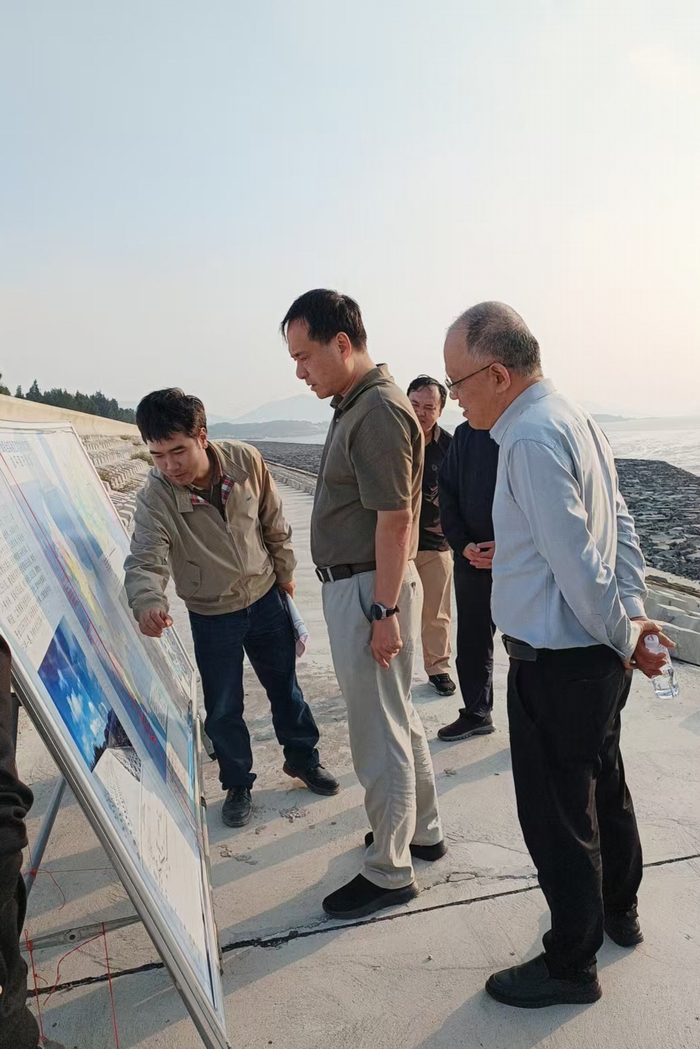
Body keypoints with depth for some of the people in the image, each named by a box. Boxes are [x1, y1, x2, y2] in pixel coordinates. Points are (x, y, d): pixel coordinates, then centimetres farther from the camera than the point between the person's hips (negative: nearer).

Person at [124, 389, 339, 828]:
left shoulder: (246, 461, -19)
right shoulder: (155, 498, -24)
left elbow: (274, 523, -4)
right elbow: (146, 560, -33)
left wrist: (285, 570, 6)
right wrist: (148, 602, -54)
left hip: (266, 598, 2)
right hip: (212, 616, -1)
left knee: (285, 687, 18)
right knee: (222, 710, 8)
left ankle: (303, 758, 42)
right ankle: (238, 784, 33)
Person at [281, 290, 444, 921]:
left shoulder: (379, 411, -19)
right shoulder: (356, 403, 12)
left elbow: (394, 520, -22)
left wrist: (384, 613, -22)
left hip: (370, 589, -10)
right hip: (352, 584, 10)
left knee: (379, 734, 3)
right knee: (398, 718, 21)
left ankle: (389, 873, 20)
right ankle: (422, 832, 39)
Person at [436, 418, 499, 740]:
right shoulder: (465, 434, 6)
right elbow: (448, 492, 8)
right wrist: (463, 545, -4)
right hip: (472, 558, 5)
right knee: (471, 641, 14)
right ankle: (476, 713, 31)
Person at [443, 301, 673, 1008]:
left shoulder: (532, 438, -24)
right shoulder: (572, 417, 7)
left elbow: (578, 565, -24)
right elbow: (619, 523, 9)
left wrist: (623, 640, -11)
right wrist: (633, 613, 6)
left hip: (553, 664, -10)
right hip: (596, 655, 10)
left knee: (556, 817, 8)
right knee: (603, 787, 26)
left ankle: (570, 966, 30)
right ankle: (618, 912, 49)